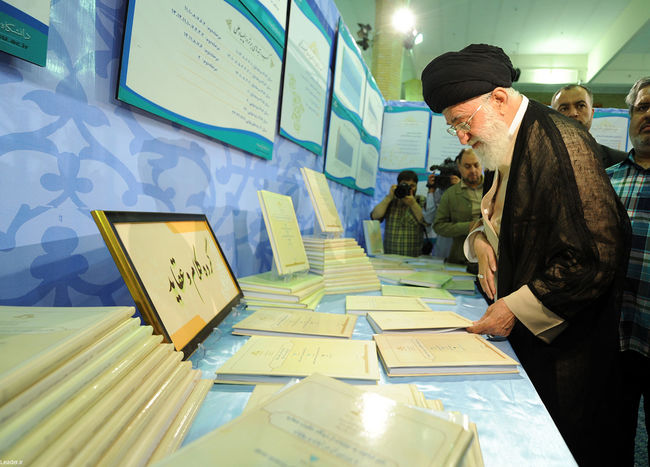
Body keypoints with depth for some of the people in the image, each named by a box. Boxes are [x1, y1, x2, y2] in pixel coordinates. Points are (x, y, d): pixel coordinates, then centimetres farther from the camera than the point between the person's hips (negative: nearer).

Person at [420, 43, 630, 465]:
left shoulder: (559, 141, -19)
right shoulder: (508, 147, 9)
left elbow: (598, 255, -23)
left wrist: (517, 308, -20)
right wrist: (480, 239, -2)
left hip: (563, 345, -8)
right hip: (523, 335, 8)